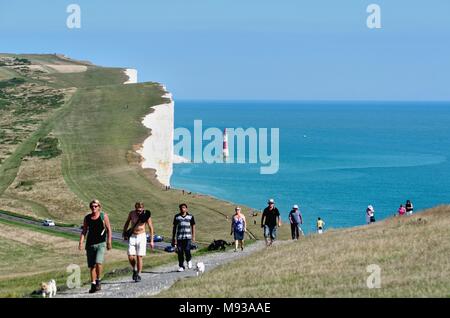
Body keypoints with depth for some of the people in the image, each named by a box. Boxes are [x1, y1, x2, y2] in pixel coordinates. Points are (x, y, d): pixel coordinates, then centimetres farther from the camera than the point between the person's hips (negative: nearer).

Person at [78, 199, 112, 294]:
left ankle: (98, 281, -1)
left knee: (98, 263, -19)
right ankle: (93, 284, 11)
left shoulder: (104, 216, 0)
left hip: (101, 243, -3)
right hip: (90, 243, 3)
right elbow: (84, 231, 10)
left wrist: (109, 242, -4)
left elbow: (109, 230, 2)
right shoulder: (87, 218, 8)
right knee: (91, 265, 4)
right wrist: (81, 242, -2)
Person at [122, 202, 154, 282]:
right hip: (132, 237, 2)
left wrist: (151, 241, -1)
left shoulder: (146, 215, -7)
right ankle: (134, 270, 19)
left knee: (139, 257, -5)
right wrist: (124, 233, 13)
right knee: (130, 257, -7)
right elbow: (127, 223, 18)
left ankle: (138, 275, 8)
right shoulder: (131, 213, 0)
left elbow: (150, 228, -1)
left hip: (141, 236, -2)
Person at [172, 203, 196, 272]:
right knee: (180, 252, -1)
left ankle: (189, 260, 16)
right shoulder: (177, 217, 9)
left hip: (187, 237, -2)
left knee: (187, 250, -15)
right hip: (179, 237, 2)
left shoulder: (190, 217, 7)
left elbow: (193, 226, 10)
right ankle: (181, 267, 7)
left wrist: (193, 236, 2)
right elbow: (174, 227, 14)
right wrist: (173, 238, 11)